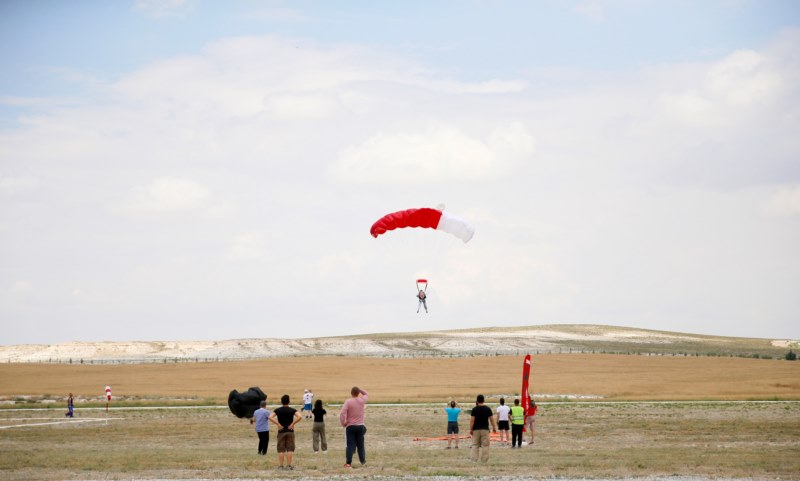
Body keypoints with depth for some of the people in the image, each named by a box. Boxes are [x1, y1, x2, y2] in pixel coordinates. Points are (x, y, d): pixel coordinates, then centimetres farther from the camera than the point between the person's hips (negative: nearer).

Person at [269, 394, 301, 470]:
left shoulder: (277, 410, 1)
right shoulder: (292, 410, -2)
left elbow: (270, 417, -13)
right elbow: (300, 417, -17)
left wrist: (278, 424, -8)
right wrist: (293, 424, -9)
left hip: (281, 432, 1)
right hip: (290, 431, -1)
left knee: (281, 450, 4)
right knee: (290, 449, 4)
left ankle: (280, 466, 4)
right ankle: (289, 465, 2)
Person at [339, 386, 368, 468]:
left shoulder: (348, 402, -10)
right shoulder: (362, 401, -1)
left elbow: (342, 413, -18)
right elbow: (367, 394, 22)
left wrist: (343, 423, -6)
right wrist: (359, 389, 11)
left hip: (350, 427, -2)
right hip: (360, 426, 2)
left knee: (350, 445, -2)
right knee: (360, 445, 13)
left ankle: (348, 463, -8)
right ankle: (363, 461, 19)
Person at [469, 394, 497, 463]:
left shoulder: (474, 409, -6)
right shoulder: (488, 409, -1)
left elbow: (472, 420, -8)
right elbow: (491, 419, 2)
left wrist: (471, 429, -3)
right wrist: (494, 427, 11)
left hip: (476, 429, -1)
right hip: (485, 429, 1)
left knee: (475, 445, 8)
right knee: (485, 445, 4)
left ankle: (474, 458, 0)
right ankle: (484, 460, 3)